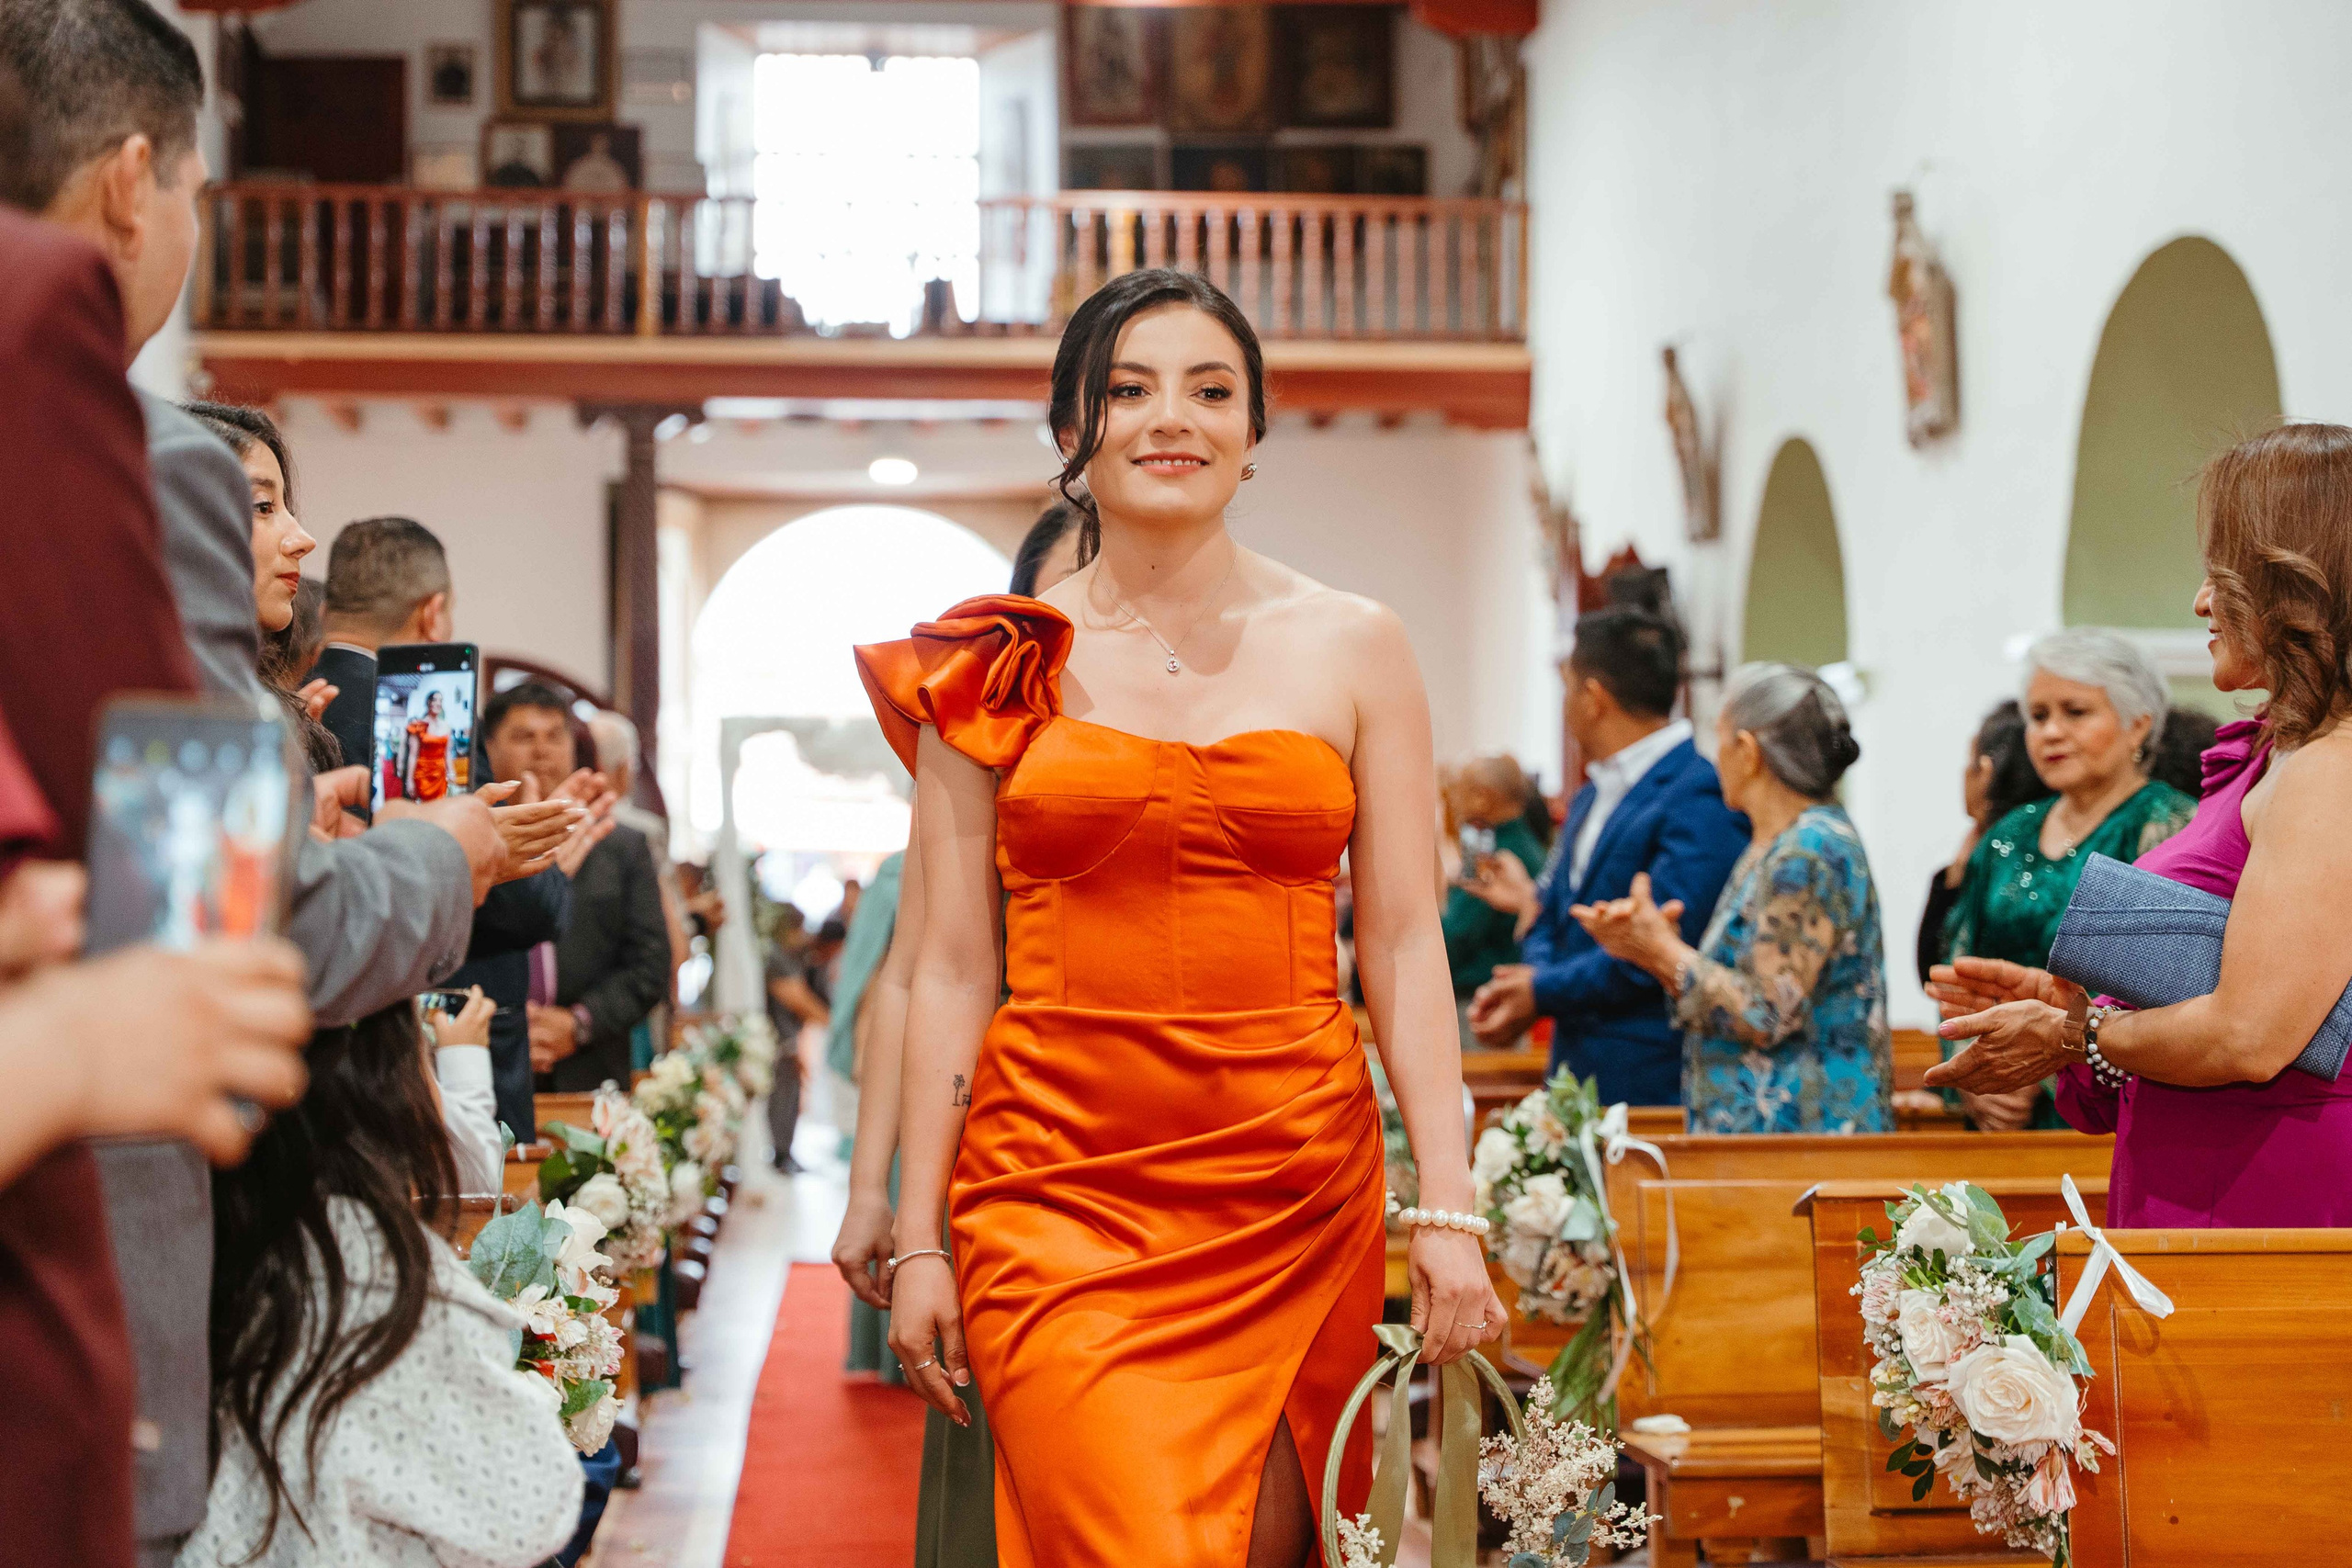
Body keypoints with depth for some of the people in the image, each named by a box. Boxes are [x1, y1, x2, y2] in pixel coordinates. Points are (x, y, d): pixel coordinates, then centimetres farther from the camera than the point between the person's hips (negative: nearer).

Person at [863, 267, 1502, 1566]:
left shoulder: (1353, 649, 7)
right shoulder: (997, 668, 5)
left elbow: (1405, 947, 4)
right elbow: (952, 970, 4)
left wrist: (1448, 1210, -4)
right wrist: (918, 1240, 1)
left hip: (1295, 1186, 2)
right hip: (1059, 1190, -1)